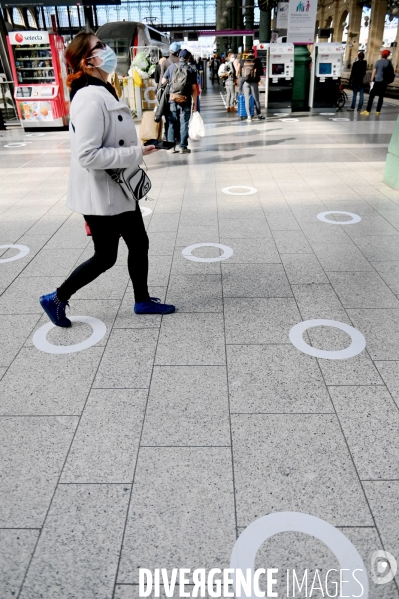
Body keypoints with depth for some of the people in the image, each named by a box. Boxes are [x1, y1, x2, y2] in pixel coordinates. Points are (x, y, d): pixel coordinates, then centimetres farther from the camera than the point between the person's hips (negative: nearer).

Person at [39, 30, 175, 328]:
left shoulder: (105, 92, 11)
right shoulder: (90, 99, -22)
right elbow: (87, 155, -29)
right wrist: (136, 154, -24)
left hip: (120, 189, 10)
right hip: (100, 195, -9)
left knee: (139, 244, 15)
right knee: (106, 257, 3)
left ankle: (143, 300, 32)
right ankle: (56, 299, 22)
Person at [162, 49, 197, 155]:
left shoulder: (171, 67, 3)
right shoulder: (191, 70, 0)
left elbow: (163, 81, 6)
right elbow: (194, 89, -3)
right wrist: (194, 103, 1)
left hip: (172, 99, 1)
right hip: (185, 101, -1)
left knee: (172, 124, 9)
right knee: (184, 124, 5)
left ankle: (171, 147, 9)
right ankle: (183, 147, 4)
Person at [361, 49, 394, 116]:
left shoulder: (378, 62, -3)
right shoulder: (389, 62, 5)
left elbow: (374, 72, -7)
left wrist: (371, 80, -4)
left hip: (377, 81, -4)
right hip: (384, 82, 4)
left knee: (371, 96, -5)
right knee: (381, 97, 9)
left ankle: (367, 111, -14)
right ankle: (378, 111, 7)